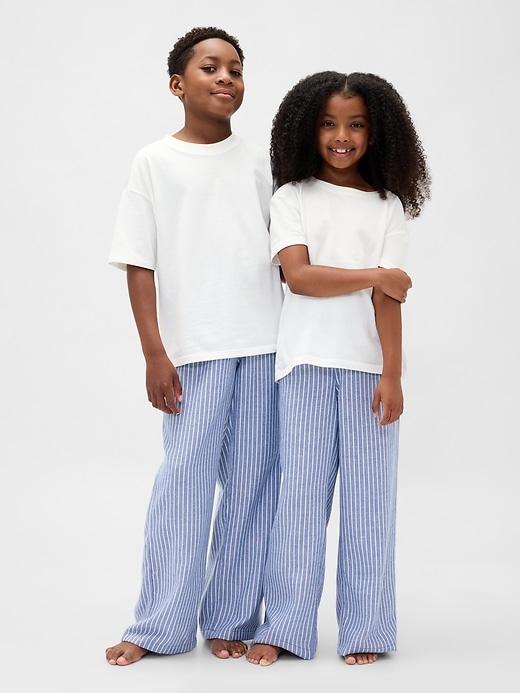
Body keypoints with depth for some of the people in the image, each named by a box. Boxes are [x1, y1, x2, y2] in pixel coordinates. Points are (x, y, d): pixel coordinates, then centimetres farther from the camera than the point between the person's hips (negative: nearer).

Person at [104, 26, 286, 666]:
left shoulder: (258, 161, 13)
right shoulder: (155, 162, 5)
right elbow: (139, 262, 1)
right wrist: (154, 353, -6)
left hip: (267, 342, 3)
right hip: (194, 347, -3)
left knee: (253, 477, 2)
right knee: (186, 473, -5)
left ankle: (231, 620, 12)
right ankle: (161, 625, 5)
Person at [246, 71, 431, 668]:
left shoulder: (387, 206, 9)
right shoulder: (291, 199, 8)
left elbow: (388, 299, 0)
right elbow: (298, 275, -6)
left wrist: (392, 374, -8)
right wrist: (374, 274, -4)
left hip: (368, 365, 1)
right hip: (306, 363, -1)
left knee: (368, 494, 2)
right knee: (301, 490, 0)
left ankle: (364, 628, 10)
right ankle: (286, 624, 7)